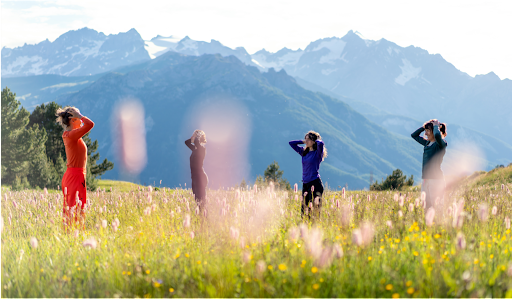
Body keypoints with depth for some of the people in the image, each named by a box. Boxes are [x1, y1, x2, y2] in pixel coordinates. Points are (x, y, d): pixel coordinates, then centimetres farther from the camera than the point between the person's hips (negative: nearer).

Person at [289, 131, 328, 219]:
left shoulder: (318, 153, -3)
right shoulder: (304, 152, 14)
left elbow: (321, 144, -25)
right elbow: (291, 143, 22)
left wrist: (317, 140, -4)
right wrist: (303, 141, 13)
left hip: (315, 183, -7)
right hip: (305, 184, 7)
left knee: (314, 207, -14)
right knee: (304, 210, 6)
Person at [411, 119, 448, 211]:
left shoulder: (441, 144, -7)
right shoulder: (427, 143, 15)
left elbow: (437, 135, -31)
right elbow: (414, 135, 27)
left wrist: (436, 126, -11)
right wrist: (424, 126, 14)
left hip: (436, 179, -8)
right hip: (425, 179, 8)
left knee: (436, 208, -9)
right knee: (426, 208, 7)